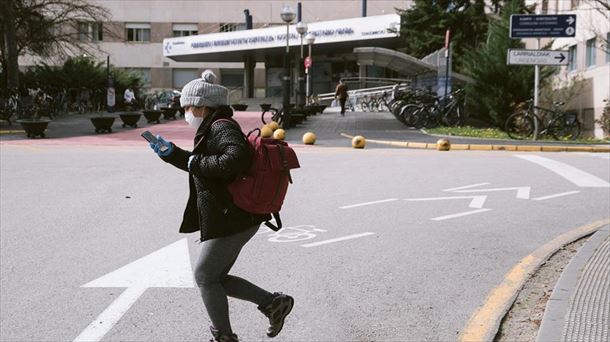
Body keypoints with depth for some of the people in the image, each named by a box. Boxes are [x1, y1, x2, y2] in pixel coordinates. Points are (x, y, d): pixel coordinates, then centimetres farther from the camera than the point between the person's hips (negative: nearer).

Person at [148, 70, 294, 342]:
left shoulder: (222, 128, -15)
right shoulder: (215, 128, 17)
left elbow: (237, 159, -34)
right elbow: (197, 164, 32)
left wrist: (196, 163, -21)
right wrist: (169, 152, 22)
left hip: (232, 220, -10)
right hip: (235, 219, 10)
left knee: (205, 276, 3)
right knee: (216, 277, 16)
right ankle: (273, 303, 16)